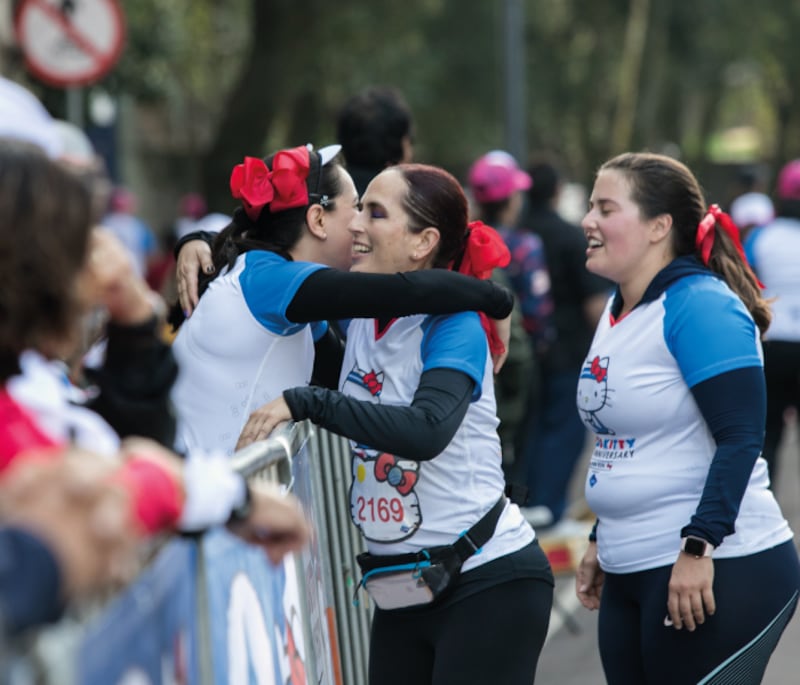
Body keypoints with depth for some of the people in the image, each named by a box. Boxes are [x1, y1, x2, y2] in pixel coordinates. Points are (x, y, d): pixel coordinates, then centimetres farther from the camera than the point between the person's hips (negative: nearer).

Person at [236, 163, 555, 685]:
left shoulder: (453, 327, -13)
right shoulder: (357, 316, 6)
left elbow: (427, 430, -32)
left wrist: (306, 402, -32)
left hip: (489, 584, -7)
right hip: (400, 594, 7)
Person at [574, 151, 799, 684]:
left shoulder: (700, 306, -13)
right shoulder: (617, 311, 14)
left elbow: (741, 438, -19)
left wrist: (699, 547, -24)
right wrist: (602, 541, 24)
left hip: (717, 575, -9)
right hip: (631, 578, 9)